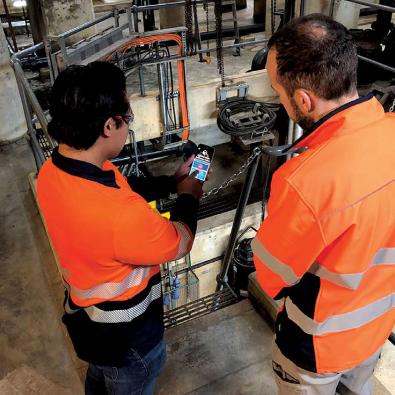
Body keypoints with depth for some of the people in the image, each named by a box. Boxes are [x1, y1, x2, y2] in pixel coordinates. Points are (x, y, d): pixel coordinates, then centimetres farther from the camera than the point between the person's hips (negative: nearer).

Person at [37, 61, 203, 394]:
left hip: (84, 313, 7)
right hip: (125, 337, -7)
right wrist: (188, 197, -5)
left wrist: (172, 180, 1)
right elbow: (179, 244, -22)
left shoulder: (54, 170, -16)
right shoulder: (119, 214, -43)